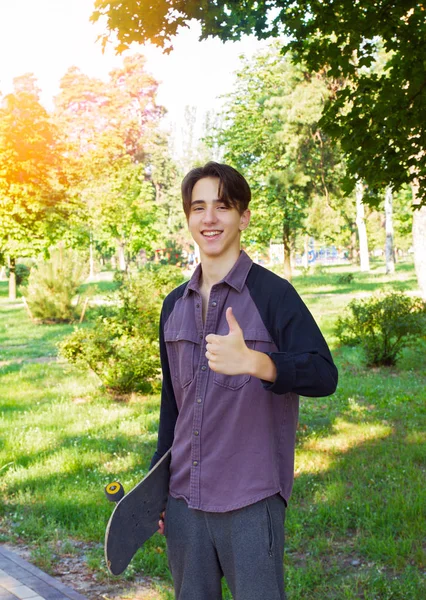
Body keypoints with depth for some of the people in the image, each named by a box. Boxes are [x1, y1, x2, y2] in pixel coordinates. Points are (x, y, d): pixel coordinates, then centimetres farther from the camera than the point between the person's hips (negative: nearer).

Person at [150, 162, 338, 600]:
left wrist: (254, 362, -36)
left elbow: (324, 375, -19)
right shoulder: (175, 305, 10)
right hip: (184, 497, 5)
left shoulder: (271, 293, -8)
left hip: (250, 498, -5)